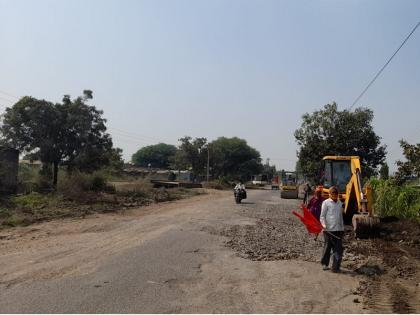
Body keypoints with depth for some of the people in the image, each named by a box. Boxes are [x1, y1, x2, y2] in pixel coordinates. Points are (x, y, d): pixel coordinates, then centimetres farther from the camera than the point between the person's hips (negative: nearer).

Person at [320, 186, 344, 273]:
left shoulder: (340, 203, 15)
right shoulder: (326, 202, -2)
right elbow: (322, 216, -4)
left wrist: (342, 228, 20)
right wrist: (324, 225, -19)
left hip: (338, 230, 5)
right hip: (328, 229, -5)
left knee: (338, 249, 0)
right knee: (327, 247, 6)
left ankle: (335, 267, 5)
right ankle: (324, 264, 23)